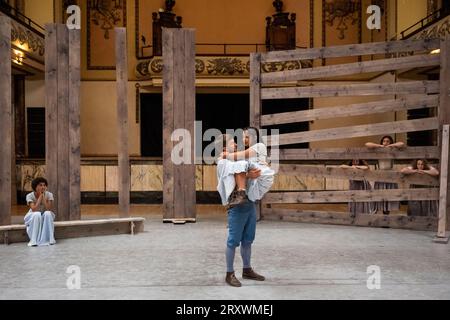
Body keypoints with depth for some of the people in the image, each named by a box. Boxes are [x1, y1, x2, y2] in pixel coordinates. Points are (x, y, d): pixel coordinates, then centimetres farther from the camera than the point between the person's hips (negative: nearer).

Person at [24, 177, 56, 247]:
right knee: (37, 214, -35)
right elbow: (34, 210, -31)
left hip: (46, 217, 1)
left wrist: (43, 196, -29)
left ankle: (50, 239, -26)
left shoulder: (49, 195, -15)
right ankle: (34, 240, -30)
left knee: (47, 213, -33)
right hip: (33, 218, -1)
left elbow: (48, 209, -26)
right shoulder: (30, 196, -18)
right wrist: (40, 196, -29)